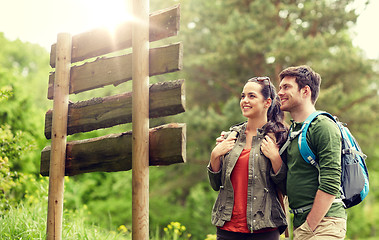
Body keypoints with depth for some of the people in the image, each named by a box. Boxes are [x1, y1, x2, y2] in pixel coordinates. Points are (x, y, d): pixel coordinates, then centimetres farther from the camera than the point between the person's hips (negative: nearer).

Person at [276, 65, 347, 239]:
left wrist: (310, 226, -17)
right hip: (300, 222, 8)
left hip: (324, 222, -8)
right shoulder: (291, 130, 15)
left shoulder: (323, 127, -11)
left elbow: (330, 184, -18)